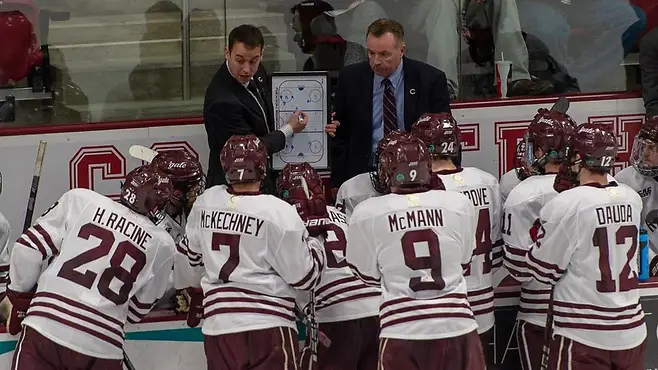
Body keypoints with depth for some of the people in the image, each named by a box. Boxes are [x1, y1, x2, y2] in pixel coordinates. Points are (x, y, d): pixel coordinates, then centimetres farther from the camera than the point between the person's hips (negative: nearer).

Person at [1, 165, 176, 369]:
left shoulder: (81, 200, 4)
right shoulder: (162, 244, 7)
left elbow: (28, 250, 2)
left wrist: (18, 298, 16)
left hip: (45, 331, -1)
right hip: (101, 348, 1)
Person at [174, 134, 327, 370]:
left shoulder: (205, 202, 4)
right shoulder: (278, 212, -12)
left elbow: (189, 258, 19)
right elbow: (305, 276, -7)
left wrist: (196, 290, 39)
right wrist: (315, 234, 10)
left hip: (217, 323, 5)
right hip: (267, 325, -5)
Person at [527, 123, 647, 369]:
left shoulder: (567, 204, -14)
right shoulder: (632, 199, 2)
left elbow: (542, 270, -8)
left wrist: (539, 236, 10)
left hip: (583, 338, -5)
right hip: (632, 332, 5)